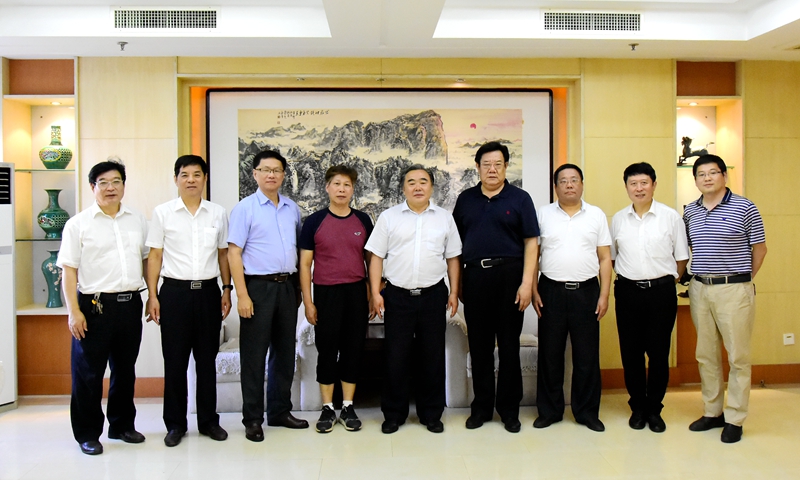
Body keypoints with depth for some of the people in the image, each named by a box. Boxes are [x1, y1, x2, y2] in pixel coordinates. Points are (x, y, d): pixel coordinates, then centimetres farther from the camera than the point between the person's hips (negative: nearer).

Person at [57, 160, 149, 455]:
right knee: (88, 373, 4)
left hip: (130, 304, 4)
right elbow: (69, 270, -5)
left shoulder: (138, 220, 9)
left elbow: (147, 258, 15)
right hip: (94, 306, -4)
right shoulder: (78, 224, -2)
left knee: (125, 370, 15)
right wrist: (74, 311, -11)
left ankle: (122, 425, 30)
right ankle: (87, 434, 18)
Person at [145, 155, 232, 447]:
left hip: (208, 291, 2)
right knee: (175, 361, 5)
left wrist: (227, 289, 6)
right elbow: (154, 256, 0)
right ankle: (175, 424, 19)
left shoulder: (218, 214, 7)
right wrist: (152, 296, -5)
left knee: (207, 359, 10)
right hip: (175, 292, -2)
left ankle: (208, 420, 22)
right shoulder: (163, 213, 1)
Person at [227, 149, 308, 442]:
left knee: (285, 351, 13)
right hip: (258, 286, -5)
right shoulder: (245, 208, -4)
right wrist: (242, 295, -15)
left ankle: (280, 411, 27)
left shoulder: (292, 209, 10)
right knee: (254, 355, 2)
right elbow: (234, 253, -9)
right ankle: (252, 419, 15)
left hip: (286, 286, 5)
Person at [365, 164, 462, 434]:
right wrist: (375, 293, -4)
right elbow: (376, 257, 3)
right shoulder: (389, 217, 4)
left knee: (433, 356, 8)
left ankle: (431, 414, 23)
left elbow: (452, 258, 9)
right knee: (396, 357, 5)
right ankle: (393, 414, 19)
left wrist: (454, 293, 4)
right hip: (397, 295, -1)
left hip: (433, 295, 1)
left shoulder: (444, 218, 7)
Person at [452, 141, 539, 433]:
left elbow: (531, 243, -2)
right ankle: (481, 406, 21)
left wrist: (527, 283, -11)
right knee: (479, 345, 9)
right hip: (474, 276, 3)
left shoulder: (519, 198, 2)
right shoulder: (465, 199, 10)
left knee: (509, 345, 5)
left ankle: (509, 409, 18)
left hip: (509, 275, -2)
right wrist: (456, 283, 7)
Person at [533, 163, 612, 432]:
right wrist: (533, 291, -2)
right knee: (549, 354, 6)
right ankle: (549, 411, 18)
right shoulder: (543, 215, 5)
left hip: (586, 291, 0)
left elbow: (605, 258, 6)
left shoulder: (596, 215, 7)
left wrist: (604, 295, -1)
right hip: (551, 291, 0)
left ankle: (587, 412, 19)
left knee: (587, 356, 5)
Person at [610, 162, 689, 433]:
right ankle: (638, 407, 22)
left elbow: (682, 257, 5)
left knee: (659, 353, 4)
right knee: (630, 353, 7)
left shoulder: (671, 217, -1)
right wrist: (628, 275, 8)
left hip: (661, 291, -2)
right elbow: (611, 255, 15)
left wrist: (669, 280, 2)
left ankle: (654, 409, 19)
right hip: (627, 291, 2)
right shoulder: (618, 219, 6)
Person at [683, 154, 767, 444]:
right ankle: (712, 412, 25)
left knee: (738, 357, 2)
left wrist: (743, 278, 4)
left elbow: (759, 248, 1)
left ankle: (735, 419, 12)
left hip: (734, 290, -4)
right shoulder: (690, 212, 8)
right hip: (699, 290, 5)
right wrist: (698, 274, 9)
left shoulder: (744, 208, -4)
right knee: (706, 355, 12)